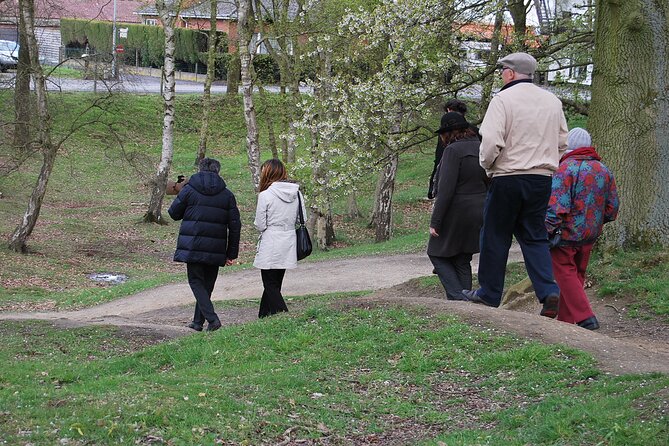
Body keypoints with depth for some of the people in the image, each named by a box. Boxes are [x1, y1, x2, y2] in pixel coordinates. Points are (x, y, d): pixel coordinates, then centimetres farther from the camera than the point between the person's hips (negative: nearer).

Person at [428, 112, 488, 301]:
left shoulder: (453, 150, -14)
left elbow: (446, 189, -19)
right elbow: (489, 185, 13)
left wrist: (435, 222, -16)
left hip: (457, 213, -7)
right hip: (479, 214, 7)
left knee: (438, 255, 5)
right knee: (463, 261, 14)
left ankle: (457, 297, -9)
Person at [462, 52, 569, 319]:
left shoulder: (503, 99, -10)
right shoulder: (552, 101, 9)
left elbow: (491, 141, -18)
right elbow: (562, 143, 13)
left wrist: (486, 164, 0)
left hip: (507, 178, -5)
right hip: (542, 178, 5)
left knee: (495, 236, 8)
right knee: (534, 236, 11)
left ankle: (489, 294, 16)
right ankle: (549, 291, -6)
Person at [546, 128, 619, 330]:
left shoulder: (565, 168, -16)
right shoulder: (603, 170, 7)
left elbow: (556, 206, -21)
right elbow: (613, 206, 11)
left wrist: (548, 230, -14)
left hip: (566, 233, -7)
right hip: (590, 236, 7)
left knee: (566, 275, 0)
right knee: (577, 274, 17)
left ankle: (584, 317, -11)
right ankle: (565, 318, 23)